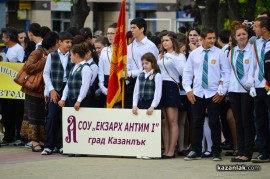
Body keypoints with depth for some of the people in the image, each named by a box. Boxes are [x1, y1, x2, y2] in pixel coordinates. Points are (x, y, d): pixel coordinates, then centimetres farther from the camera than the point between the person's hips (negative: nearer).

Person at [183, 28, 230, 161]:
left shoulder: (219, 54, -2)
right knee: (196, 122, 4)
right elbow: (187, 72, 9)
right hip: (197, 93, 2)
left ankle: (216, 152, 11)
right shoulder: (194, 54, 4)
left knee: (214, 123, 3)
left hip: (214, 94, -2)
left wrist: (222, 91, -7)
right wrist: (188, 89, -1)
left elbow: (226, 73, -2)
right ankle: (195, 151, 11)